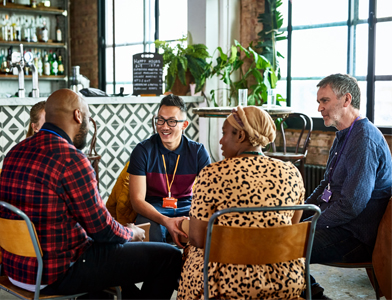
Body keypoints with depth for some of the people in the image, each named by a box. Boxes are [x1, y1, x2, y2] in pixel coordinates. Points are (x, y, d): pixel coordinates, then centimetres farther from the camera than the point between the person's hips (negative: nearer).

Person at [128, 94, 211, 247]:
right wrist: (166, 221, -29)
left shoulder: (198, 151, 0)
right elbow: (137, 199, -10)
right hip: (152, 210, -2)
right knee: (152, 233, -36)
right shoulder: (143, 150, -6)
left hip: (186, 208, 2)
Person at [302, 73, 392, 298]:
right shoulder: (344, 136, 14)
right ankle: (308, 288, 13)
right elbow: (326, 186, 21)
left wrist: (306, 224, -17)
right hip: (336, 223, 10)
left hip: (356, 237, -10)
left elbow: (351, 205, -25)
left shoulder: (365, 140, -20)